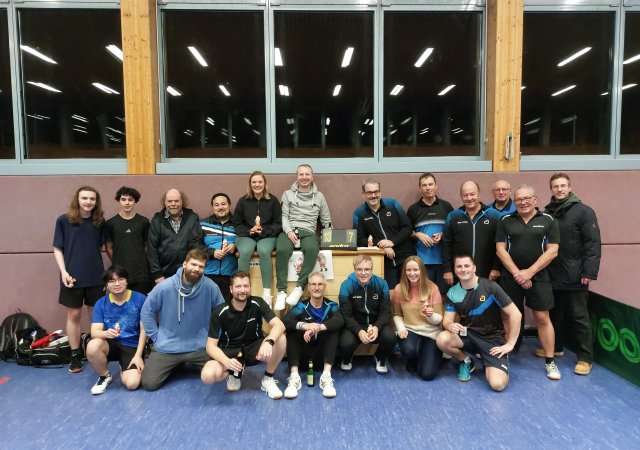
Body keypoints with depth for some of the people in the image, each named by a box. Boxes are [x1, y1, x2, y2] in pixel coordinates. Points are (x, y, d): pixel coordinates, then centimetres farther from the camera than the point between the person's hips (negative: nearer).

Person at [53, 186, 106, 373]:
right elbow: (57, 249, -1)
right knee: (74, 315, 8)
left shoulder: (100, 222, 2)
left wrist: (108, 270, 1)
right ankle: (75, 355, 20)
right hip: (72, 276, -1)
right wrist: (64, 272, -11)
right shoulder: (64, 221, -4)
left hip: (95, 275, 2)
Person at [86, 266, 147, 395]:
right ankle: (105, 376, -1)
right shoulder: (101, 303, -2)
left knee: (132, 383, -23)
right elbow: (94, 331, -9)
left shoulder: (140, 299, -10)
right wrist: (106, 333, -34)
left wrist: (138, 355, -12)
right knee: (93, 346, -33)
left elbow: (144, 330, -7)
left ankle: (124, 369, 17)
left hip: (132, 347, -2)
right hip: (111, 344, 2)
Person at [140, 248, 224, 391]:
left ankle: (193, 363, 22)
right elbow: (146, 312, 0)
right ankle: (176, 364, 24)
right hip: (167, 347, 0)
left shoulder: (211, 287, -14)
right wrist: (156, 338, -1)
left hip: (199, 347, 0)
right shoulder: (164, 287, -13)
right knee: (149, 383, -6)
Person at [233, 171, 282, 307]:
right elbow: (237, 224, 10)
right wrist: (249, 231, -9)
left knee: (264, 251, -35)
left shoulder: (273, 200, 4)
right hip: (247, 235, 1)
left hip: (267, 235, -1)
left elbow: (278, 223, 3)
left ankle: (267, 292, -30)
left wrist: (264, 231, -13)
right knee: (245, 252, -33)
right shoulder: (243, 201, 7)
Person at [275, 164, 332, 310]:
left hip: (308, 232, 0)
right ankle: (281, 291, -26)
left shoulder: (319, 196, 18)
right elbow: (284, 216, 6)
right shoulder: (288, 194, 16)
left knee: (312, 249, -37)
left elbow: (326, 221, 20)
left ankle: (299, 287, -27)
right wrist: (289, 231, -12)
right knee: (282, 250, -35)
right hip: (289, 230, 0)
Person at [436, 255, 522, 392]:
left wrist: (510, 344, -12)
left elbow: (515, 314, -13)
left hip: (493, 338, -3)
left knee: (498, 384, -23)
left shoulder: (490, 287, -16)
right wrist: (451, 326, -27)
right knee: (442, 340, -29)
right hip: (468, 335, 3)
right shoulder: (452, 293, -4)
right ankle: (465, 362, 4)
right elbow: (447, 320, -2)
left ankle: (489, 365, 14)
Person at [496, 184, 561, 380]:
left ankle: (550, 361, 13)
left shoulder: (548, 221, 1)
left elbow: (552, 251, -4)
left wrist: (529, 272, -11)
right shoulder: (506, 221, 4)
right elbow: (500, 249, -1)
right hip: (510, 277, 1)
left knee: (542, 318, 1)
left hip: (538, 277, -1)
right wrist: (517, 273, -10)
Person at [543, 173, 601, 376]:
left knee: (578, 316, 3)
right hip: (552, 275, 5)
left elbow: (593, 244, -11)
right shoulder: (547, 213, 8)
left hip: (574, 276, -5)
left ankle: (585, 358, 13)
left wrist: (590, 272, -17)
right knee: (555, 313, 16)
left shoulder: (583, 211, -6)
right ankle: (554, 347, 32)